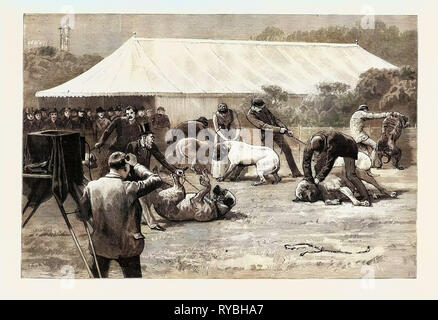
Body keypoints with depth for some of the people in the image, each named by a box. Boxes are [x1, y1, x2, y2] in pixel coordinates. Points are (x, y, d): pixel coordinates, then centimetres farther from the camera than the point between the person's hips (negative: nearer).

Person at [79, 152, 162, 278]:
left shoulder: (91, 186, -10)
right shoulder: (128, 188, -21)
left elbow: (83, 215, -1)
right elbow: (156, 180, -11)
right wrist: (136, 166, -3)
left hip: (100, 246, 3)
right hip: (126, 248, -3)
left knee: (99, 276, 27)